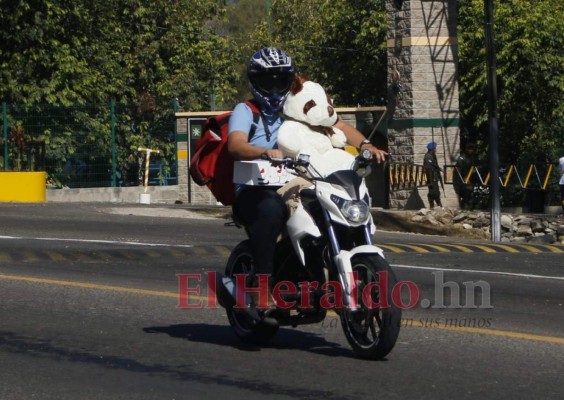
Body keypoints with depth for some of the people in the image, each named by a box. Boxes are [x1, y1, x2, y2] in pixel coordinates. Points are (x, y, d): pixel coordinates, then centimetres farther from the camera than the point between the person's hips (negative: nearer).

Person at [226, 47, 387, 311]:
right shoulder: (245, 111, 4)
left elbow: (338, 126, 7)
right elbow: (235, 144, -18)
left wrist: (364, 144, -14)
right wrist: (265, 152, -39)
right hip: (255, 191, -5)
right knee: (271, 209, -39)